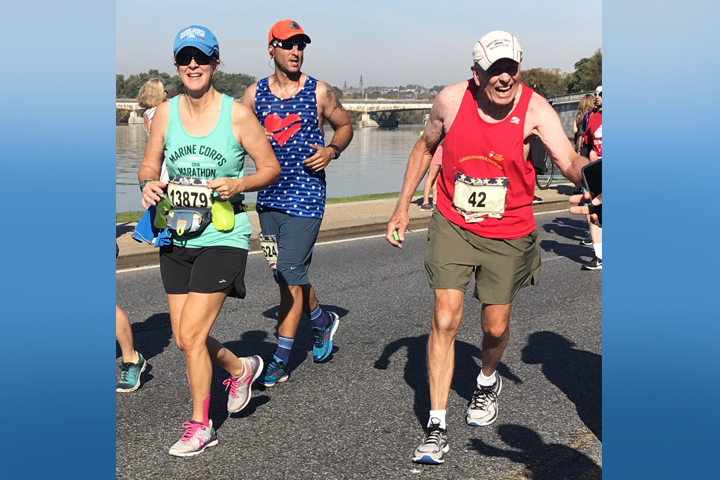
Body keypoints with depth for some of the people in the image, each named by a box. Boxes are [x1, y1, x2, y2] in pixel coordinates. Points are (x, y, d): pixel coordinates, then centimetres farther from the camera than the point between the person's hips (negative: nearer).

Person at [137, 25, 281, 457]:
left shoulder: (237, 114, -6)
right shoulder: (166, 113, 4)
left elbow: (271, 168, 0)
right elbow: (149, 165, 12)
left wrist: (238, 184, -18)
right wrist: (149, 184, -11)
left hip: (223, 237, -5)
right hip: (177, 238, 5)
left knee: (191, 335, -8)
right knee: (184, 339, 10)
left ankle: (200, 425, 13)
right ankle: (240, 367, 39)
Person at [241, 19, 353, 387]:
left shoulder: (319, 92, 0)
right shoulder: (254, 94, 6)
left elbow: (345, 126, 13)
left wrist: (331, 151, -7)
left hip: (306, 195, -4)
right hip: (268, 196, 4)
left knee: (290, 276, -7)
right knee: (287, 276, 14)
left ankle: (281, 359, 5)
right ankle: (322, 321, 41)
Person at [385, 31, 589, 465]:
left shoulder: (535, 110, -16)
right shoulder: (451, 99, -11)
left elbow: (570, 163, -28)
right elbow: (426, 147, 7)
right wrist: (403, 207, 7)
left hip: (508, 234, 0)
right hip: (453, 225, 1)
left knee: (496, 327, 9)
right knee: (445, 319, -9)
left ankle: (488, 381, 45)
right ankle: (437, 426, 2)